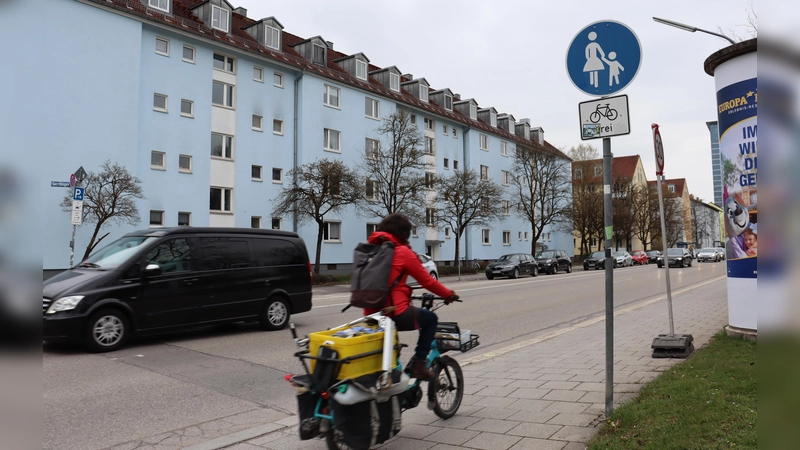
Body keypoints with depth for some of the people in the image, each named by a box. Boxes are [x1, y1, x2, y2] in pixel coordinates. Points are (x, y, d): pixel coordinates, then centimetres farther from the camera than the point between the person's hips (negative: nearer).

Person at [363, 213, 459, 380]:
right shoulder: (403, 252, -7)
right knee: (431, 318, 17)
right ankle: (418, 364, 10)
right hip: (395, 314, -7)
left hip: (371, 314, 7)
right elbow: (427, 281, -1)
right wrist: (449, 294, 14)